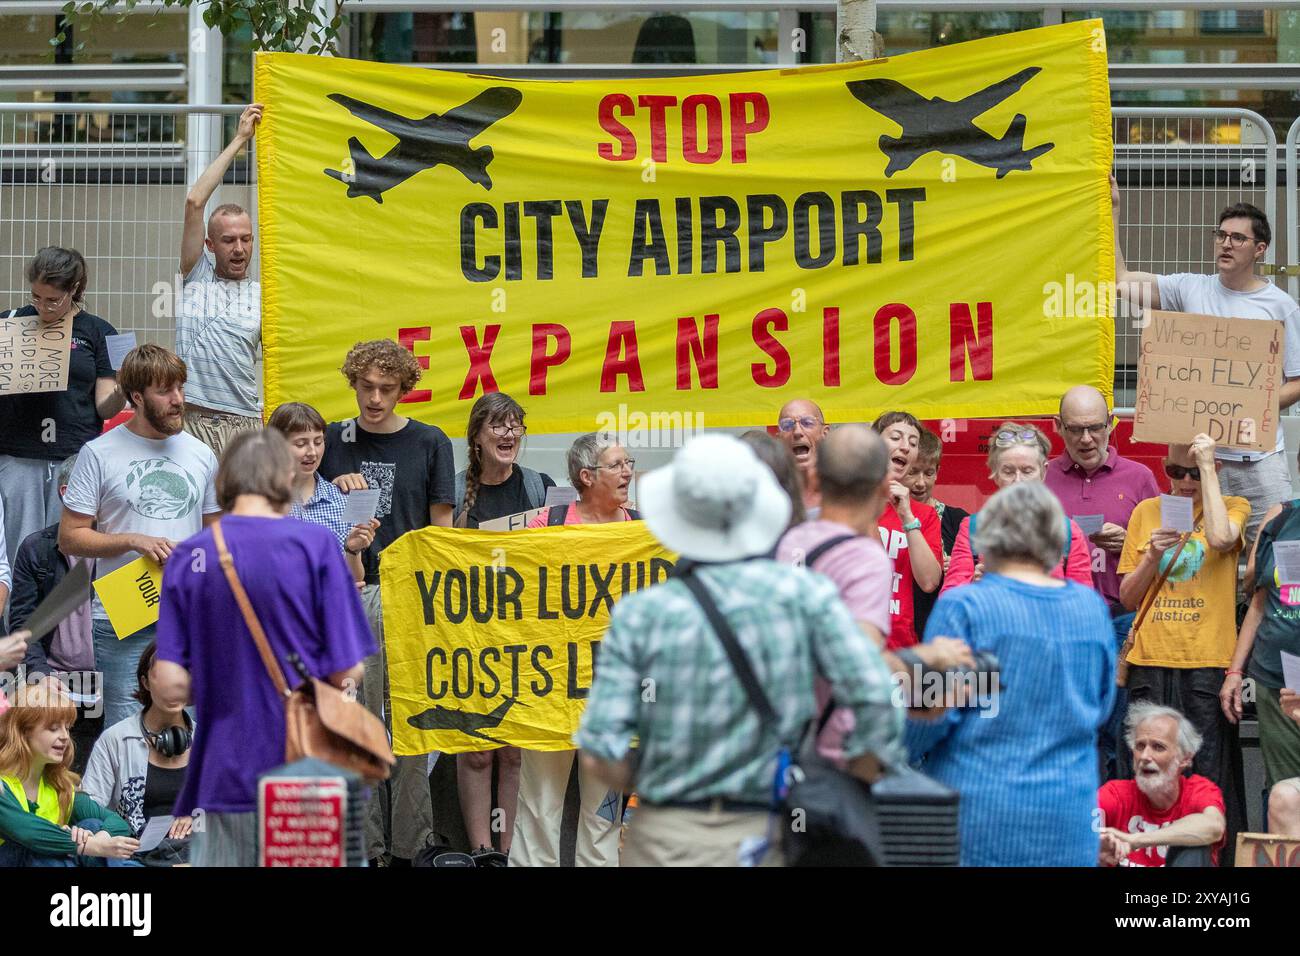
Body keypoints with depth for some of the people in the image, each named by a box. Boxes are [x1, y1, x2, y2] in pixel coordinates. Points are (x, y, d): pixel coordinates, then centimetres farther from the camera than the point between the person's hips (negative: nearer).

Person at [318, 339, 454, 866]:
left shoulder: (429, 443, 4)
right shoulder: (333, 441, 9)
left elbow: (441, 528, 5)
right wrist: (335, 489, -7)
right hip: (349, 594, 2)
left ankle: (408, 845, 3)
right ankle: (365, 843, 5)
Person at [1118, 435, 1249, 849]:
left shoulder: (1233, 507, 4)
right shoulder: (1147, 512, 12)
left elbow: (1221, 538, -21)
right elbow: (1128, 597, 13)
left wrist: (1207, 465, -13)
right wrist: (1152, 557, -6)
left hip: (1208, 663, -3)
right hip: (1151, 662, 3)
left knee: (1209, 775, -4)